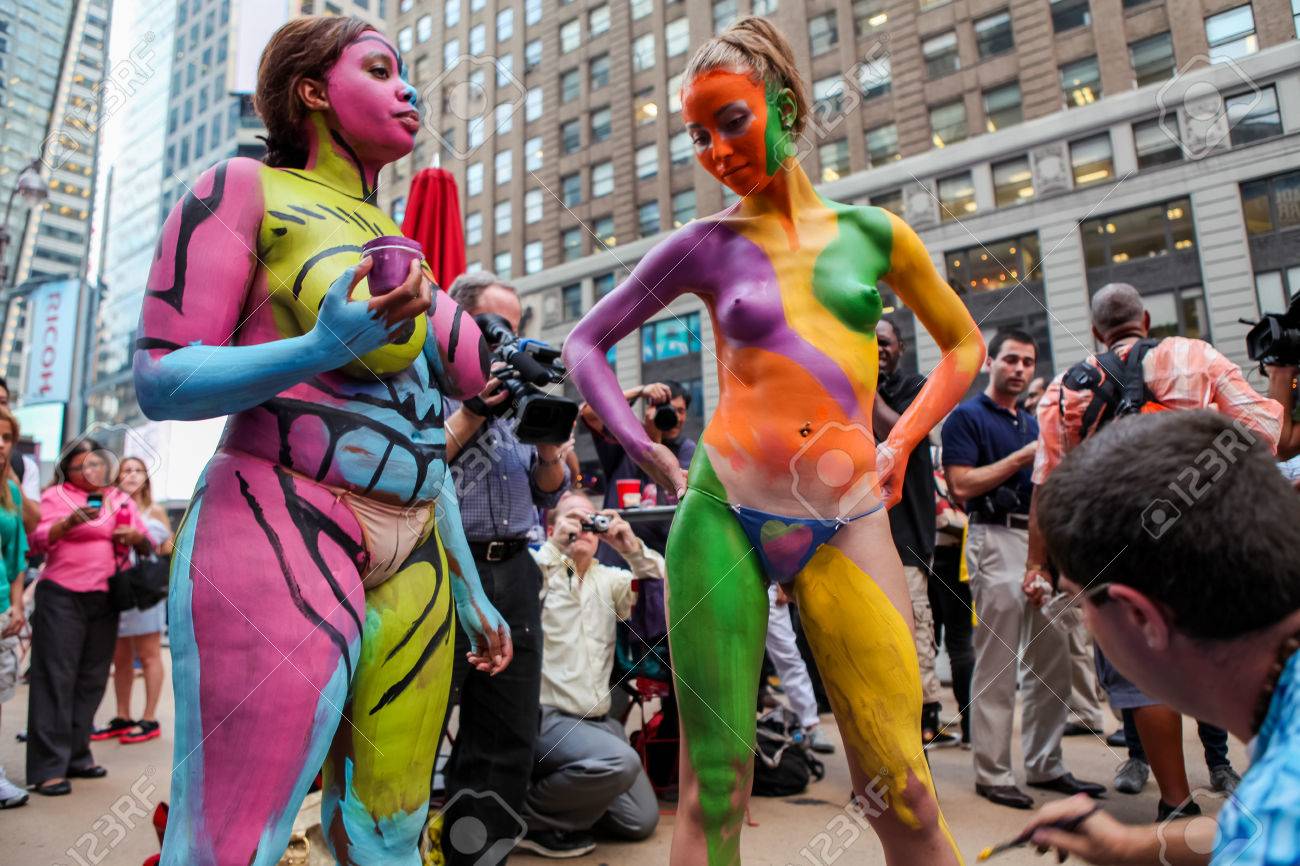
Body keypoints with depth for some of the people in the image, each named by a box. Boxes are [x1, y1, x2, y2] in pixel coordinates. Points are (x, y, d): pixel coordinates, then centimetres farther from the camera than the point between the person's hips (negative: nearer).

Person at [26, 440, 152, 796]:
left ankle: (76, 756, 19)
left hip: (105, 599, 4)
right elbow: (38, 540, -9)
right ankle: (49, 767, -1)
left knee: (92, 680, 9)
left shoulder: (121, 500, 14)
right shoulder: (55, 496, 3)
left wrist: (136, 536, -8)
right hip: (61, 596, -4)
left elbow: (147, 547, 15)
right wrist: (70, 521, -26)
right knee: (56, 679, -4)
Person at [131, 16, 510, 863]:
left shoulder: (403, 248, 20)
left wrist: (470, 590, 19)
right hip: (282, 539, -6)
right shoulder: (247, 189, 3)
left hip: (412, 565, 7)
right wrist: (322, 349, -23)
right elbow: (160, 380, -5)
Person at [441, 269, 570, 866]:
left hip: (512, 573, 6)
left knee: (509, 742, 12)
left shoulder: (515, 392, 18)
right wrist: (469, 415, -15)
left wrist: (549, 443, -3)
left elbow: (549, 494, 16)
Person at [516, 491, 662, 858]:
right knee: (620, 760, -31)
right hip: (546, 715, -6)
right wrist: (555, 546, -25)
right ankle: (526, 816, -8)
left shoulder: (610, 579, 10)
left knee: (642, 821, 4)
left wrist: (632, 547, -13)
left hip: (598, 718, 6)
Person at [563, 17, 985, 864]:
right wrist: (644, 449, 0)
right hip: (724, 515, -1)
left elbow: (965, 345, 21)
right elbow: (586, 342, 12)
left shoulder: (871, 230, 11)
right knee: (715, 788, 2)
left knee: (902, 791, 1)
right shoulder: (707, 244, 6)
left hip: (848, 524, 2)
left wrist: (903, 442, 8)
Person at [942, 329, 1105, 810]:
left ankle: (1045, 765, 22)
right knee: (996, 665, -4)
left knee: (1053, 659, 10)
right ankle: (992, 774, 6)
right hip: (997, 540, -8)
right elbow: (962, 485, -13)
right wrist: (1023, 457, -12)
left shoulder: (1033, 424, 22)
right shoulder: (967, 417, -1)